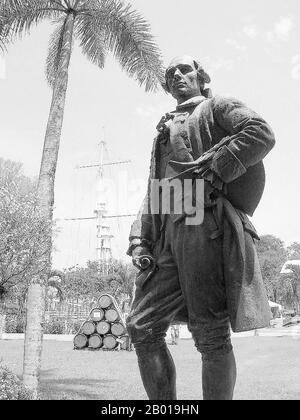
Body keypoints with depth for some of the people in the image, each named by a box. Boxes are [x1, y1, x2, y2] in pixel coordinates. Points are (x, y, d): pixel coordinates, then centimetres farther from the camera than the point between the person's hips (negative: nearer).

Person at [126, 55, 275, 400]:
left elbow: (262, 134, -8)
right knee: (142, 326, 1)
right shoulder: (164, 130, 31)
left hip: (206, 223, -7)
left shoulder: (218, 107, 12)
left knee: (209, 333, -7)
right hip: (168, 229, 7)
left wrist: (212, 170, -15)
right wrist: (139, 240, 11)